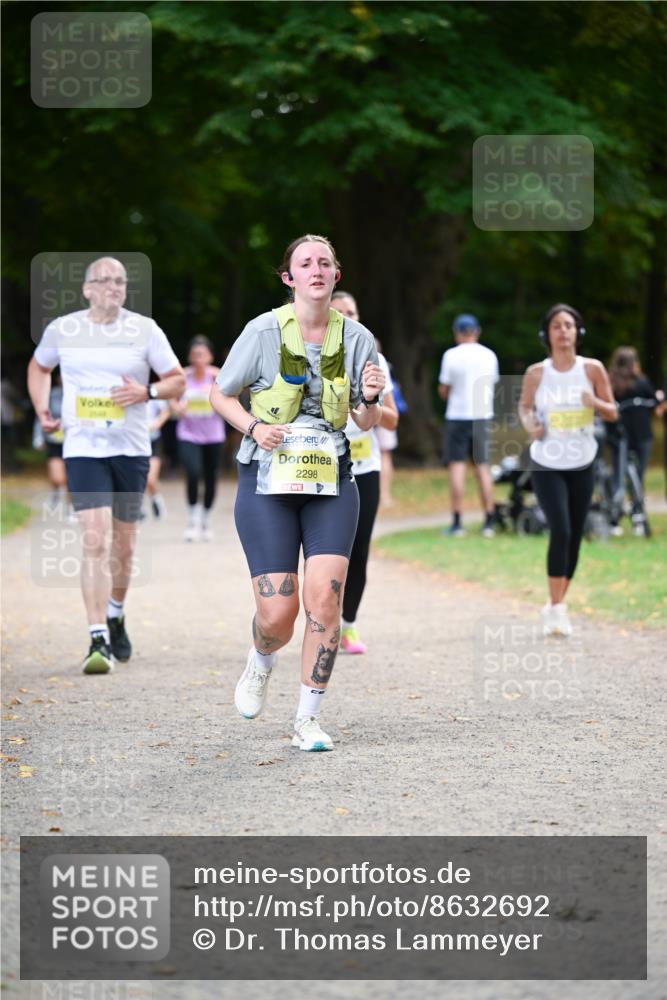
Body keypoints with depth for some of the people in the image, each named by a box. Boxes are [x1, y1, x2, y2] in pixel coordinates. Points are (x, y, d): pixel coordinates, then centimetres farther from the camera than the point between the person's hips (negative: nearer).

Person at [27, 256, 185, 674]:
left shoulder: (145, 329, 0)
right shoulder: (62, 330, 2)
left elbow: (178, 380, 5)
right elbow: (39, 366, 22)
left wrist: (147, 392, -15)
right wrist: (42, 409, 7)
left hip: (131, 448, 2)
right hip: (83, 448, -2)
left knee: (123, 544, 12)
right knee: (95, 540, -16)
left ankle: (116, 616, 39)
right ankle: (99, 641, -17)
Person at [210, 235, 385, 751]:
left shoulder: (356, 338, 2)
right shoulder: (264, 330, -5)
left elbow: (367, 422, 12)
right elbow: (221, 394, 6)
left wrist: (370, 400, -10)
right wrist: (253, 426, -12)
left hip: (331, 481, 2)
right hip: (268, 480, -2)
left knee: (325, 597, -14)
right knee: (278, 614, -7)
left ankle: (309, 721, 0)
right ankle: (261, 664, 32)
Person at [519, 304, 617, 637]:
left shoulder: (592, 369, -4)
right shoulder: (536, 373, -5)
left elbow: (612, 413, 2)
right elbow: (524, 406, 10)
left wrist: (596, 403, -20)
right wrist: (530, 425, -12)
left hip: (582, 465, 2)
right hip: (546, 465, -2)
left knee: (574, 537, 7)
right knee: (560, 532, -16)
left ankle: (557, 605, 23)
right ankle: (556, 608, -8)